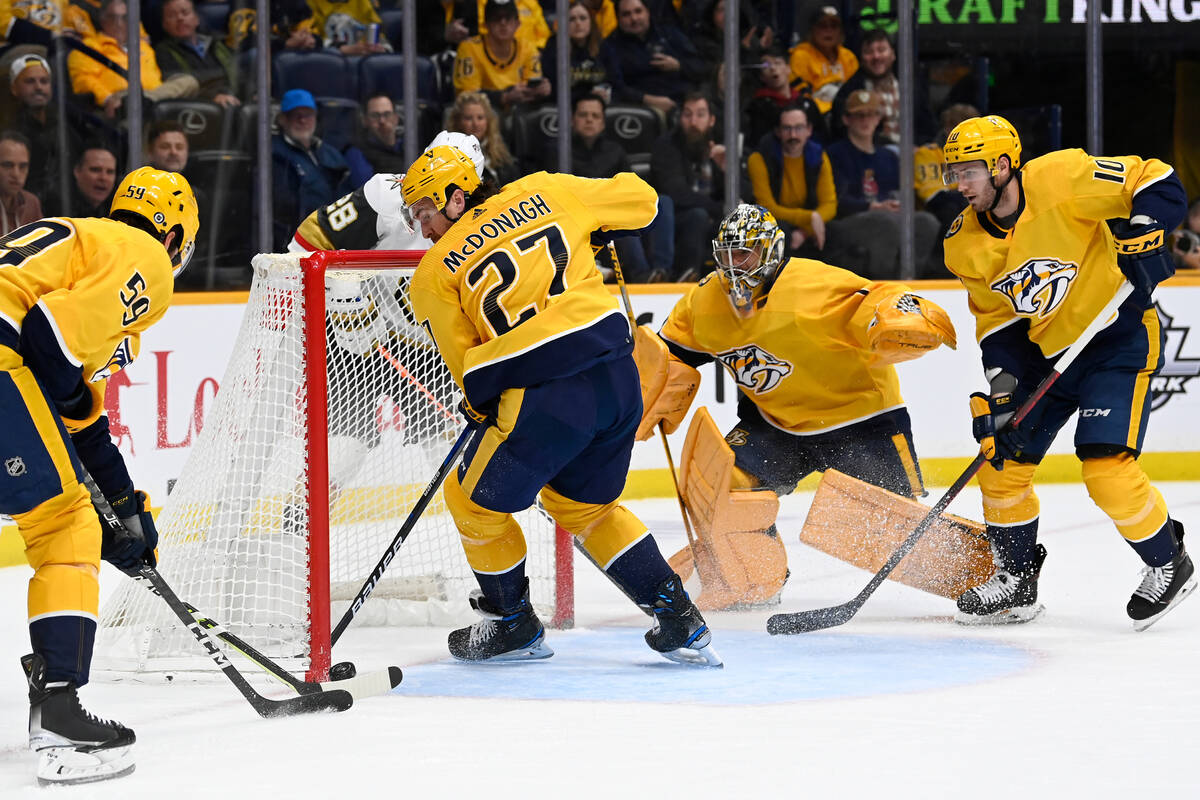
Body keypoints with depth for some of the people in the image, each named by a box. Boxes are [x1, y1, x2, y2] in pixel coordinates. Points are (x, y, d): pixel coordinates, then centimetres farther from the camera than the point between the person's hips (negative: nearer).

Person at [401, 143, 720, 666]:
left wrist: (482, 405, 25)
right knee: (584, 505, 27)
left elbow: (467, 365, 7)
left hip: (546, 399, -6)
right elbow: (639, 199, 20)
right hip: (620, 377, 6)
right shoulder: (544, 192, 12)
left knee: (475, 501, 18)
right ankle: (679, 619, 22)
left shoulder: (434, 274, 3)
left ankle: (514, 625, 29)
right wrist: (597, 229, 38)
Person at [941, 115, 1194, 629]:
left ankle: (1168, 563, 6)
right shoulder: (967, 244, -2)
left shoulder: (1061, 179, -22)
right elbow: (997, 319, 6)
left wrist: (1140, 240, -31)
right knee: (1003, 457, 4)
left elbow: (1158, 183, -17)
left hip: (1118, 339, -7)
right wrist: (1000, 387, -6)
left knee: (1105, 467, -17)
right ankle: (1016, 581, 22)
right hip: (1044, 350, 7)